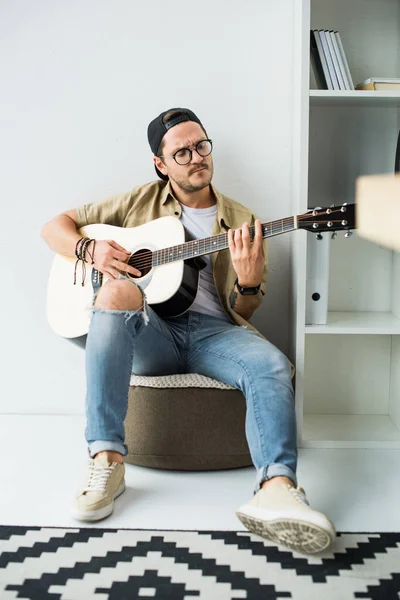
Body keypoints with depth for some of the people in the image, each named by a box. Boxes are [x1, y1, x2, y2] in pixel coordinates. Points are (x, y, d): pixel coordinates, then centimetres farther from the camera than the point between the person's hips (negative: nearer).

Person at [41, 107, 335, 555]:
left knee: (271, 366, -30)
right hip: (147, 334, 0)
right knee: (118, 289, -34)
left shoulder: (241, 221, 15)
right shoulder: (140, 202, 15)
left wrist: (249, 281, -14)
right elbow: (55, 227, 16)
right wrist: (90, 250, -7)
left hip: (213, 332, 1)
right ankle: (106, 459, -33)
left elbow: (243, 312, 11)